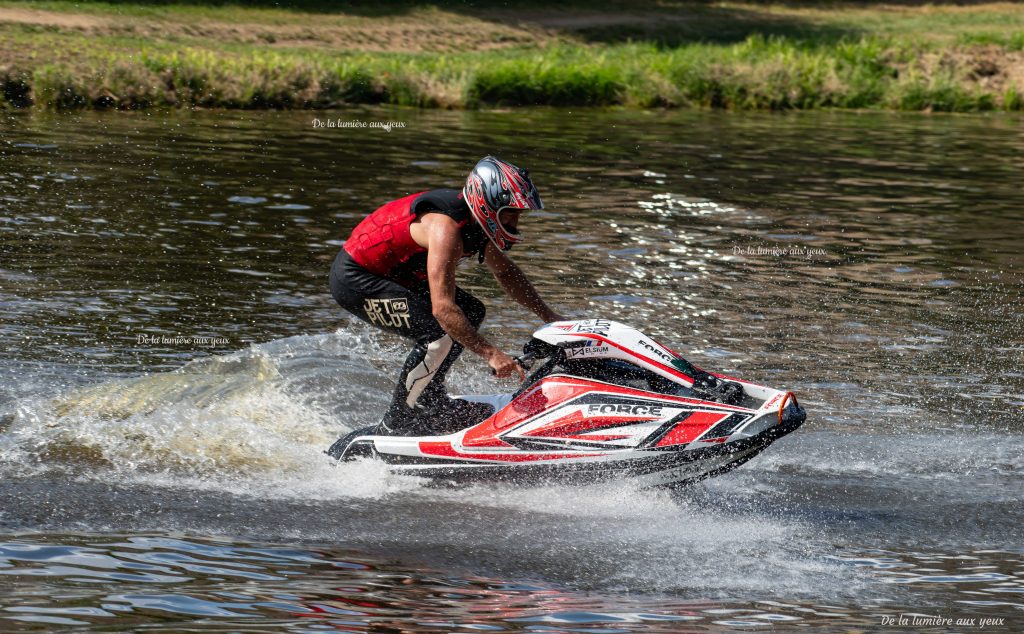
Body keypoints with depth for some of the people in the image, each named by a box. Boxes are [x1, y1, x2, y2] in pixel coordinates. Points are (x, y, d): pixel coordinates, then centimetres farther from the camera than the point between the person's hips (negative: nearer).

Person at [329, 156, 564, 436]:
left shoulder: (476, 221, 0)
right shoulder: (446, 228, -29)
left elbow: (504, 270, 18)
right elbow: (442, 308, -35)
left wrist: (548, 315, 13)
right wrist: (491, 354, -37)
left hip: (391, 274, 10)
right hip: (355, 280, -10)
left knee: (470, 312, 10)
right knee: (442, 333, -21)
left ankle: (429, 401, 14)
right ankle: (395, 424, -11)